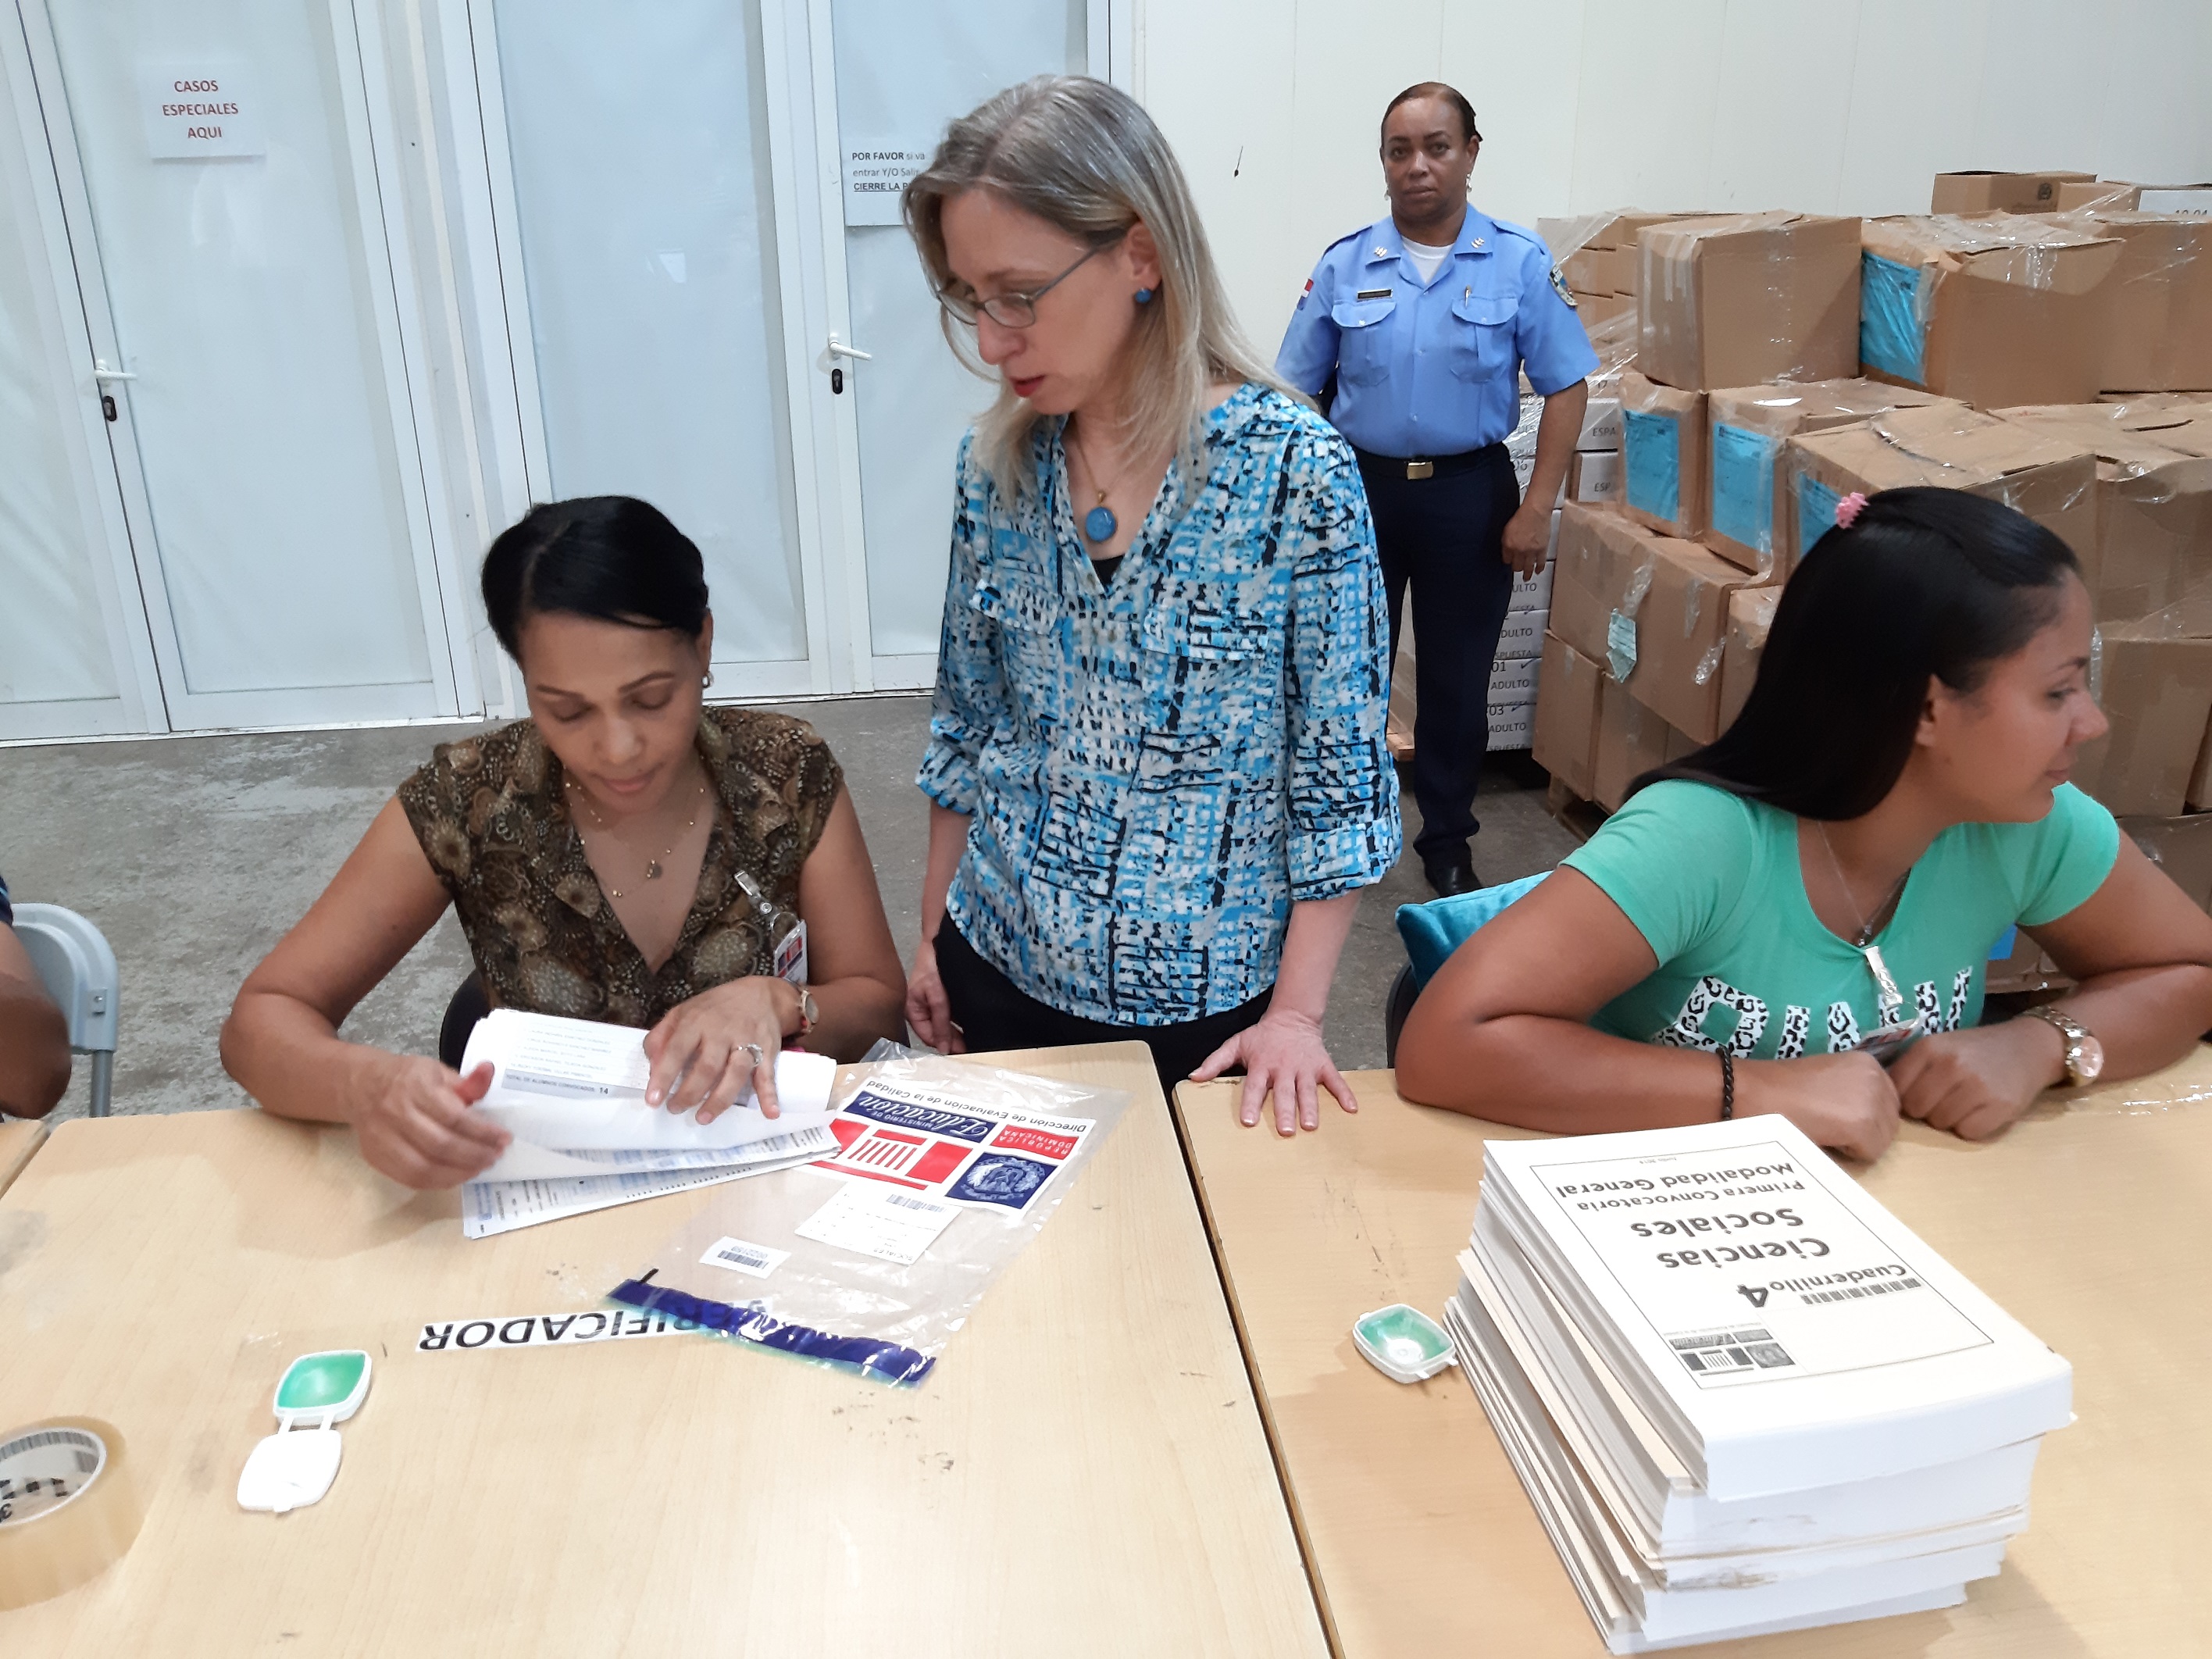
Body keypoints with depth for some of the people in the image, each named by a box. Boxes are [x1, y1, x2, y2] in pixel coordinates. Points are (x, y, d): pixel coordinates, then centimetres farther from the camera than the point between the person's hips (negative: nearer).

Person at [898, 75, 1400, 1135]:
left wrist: (1296, 1016, -14)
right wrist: (931, 933, 10)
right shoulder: (997, 464, -3)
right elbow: (967, 720, 7)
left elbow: (1340, 771, -13)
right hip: (1001, 966, 4)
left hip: (1203, 1002, -4)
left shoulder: (1295, 470, -17)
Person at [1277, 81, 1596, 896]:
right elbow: (1295, 391, 4)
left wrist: (1537, 510, -8)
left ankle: (1447, 845, 27)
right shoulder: (1344, 264, -1)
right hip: (1360, 486, 1)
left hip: (1470, 493, -1)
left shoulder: (1519, 262, -4)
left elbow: (1565, 388, -2)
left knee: (1457, 678, 9)